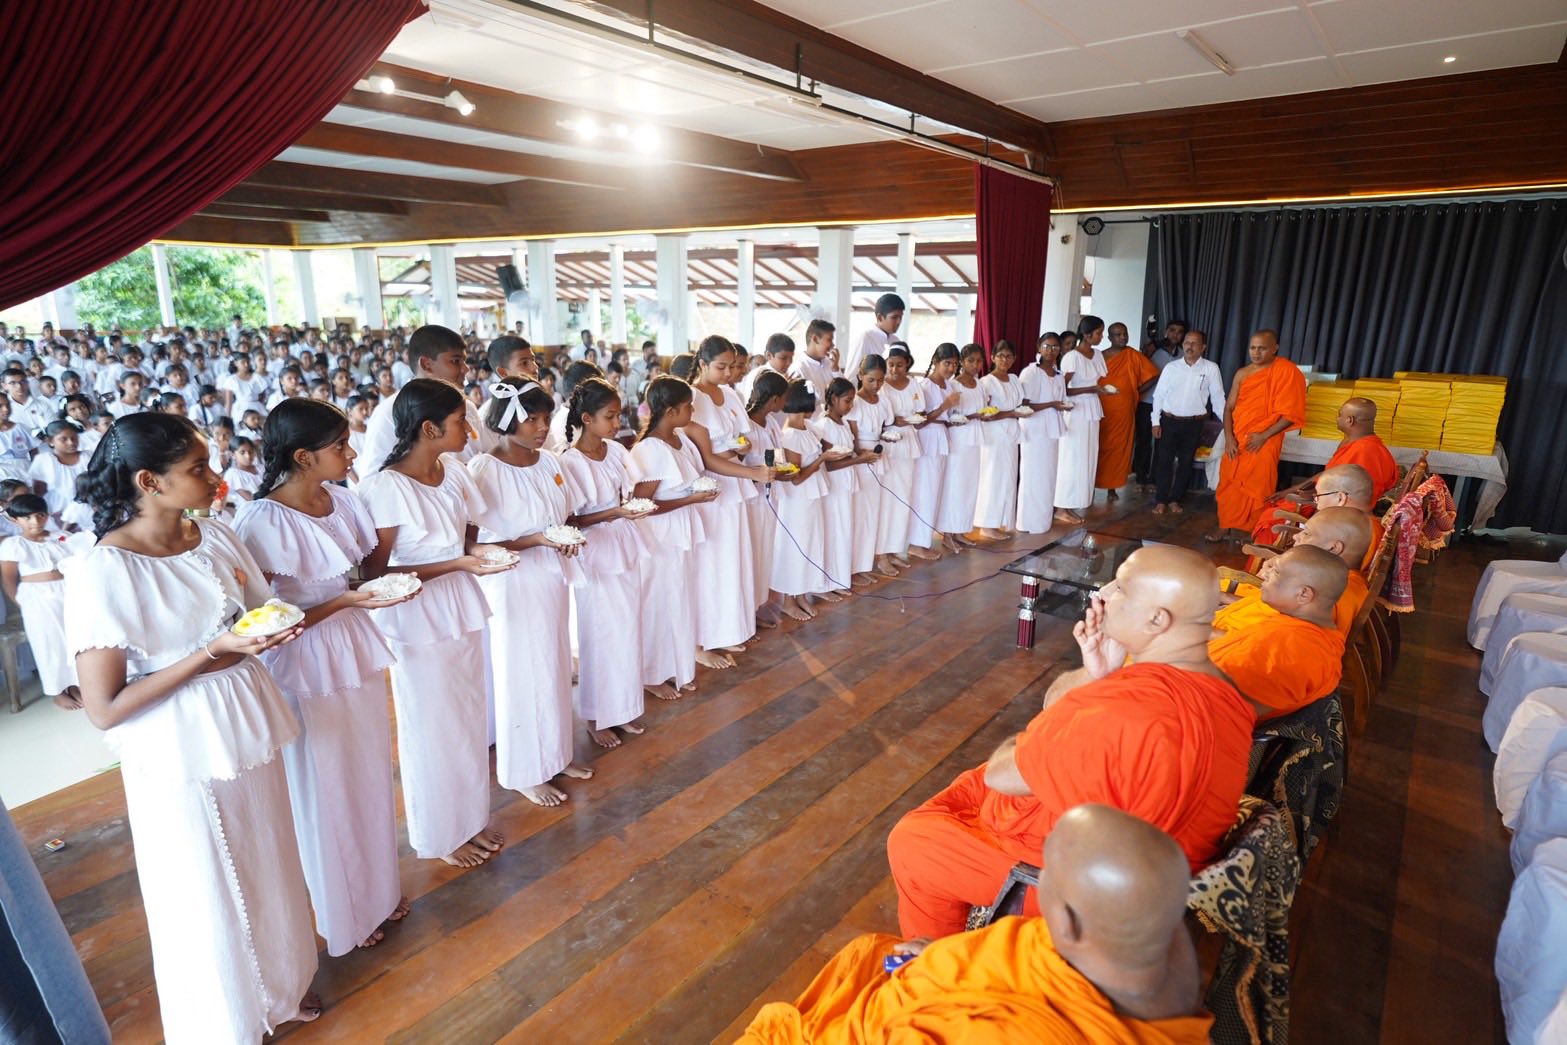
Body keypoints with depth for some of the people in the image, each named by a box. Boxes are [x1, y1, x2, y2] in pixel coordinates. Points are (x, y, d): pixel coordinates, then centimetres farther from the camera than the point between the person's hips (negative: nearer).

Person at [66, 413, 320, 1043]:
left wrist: (269, 634, -10)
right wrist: (209, 654, -25)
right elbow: (104, 709, -19)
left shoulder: (215, 536, -3)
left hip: (247, 738, 6)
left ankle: (278, 987, 49)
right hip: (179, 761, -6)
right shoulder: (101, 570, -20)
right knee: (205, 901, 14)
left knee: (268, 871, 23)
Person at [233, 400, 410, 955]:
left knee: (371, 776, 18)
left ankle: (378, 887, 41)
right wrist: (346, 601, -25)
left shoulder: (343, 499, -1)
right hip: (304, 665, -6)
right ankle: (342, 910, 36)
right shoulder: (261, 520, -21)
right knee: (325, 791, 12)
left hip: (357, 651, 6)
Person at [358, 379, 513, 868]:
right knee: (432, 727, 11)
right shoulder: (386, 487, -21)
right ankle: (441, 834, 33)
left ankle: (471, 817, 39)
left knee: (469, 718, 18)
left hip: (461, 610, 6)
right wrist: (459, 564, -24)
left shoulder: (453, 469, 0)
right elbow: (375, 572, -19)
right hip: (418, 618, -6)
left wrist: (481, 549, -9)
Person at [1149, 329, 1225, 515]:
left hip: (1194, 424, 0)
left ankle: (1175, 499, 21)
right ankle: (1161, 500, 11)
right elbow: (1159, 395, 2)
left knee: (1186, 463, 8)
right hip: (1169, 421, 0)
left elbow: (1218, 397, 0)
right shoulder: (1171, 367, -1)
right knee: (1164, 461, 2)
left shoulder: (1211, 368, -4)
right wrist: (1155, 422, -2)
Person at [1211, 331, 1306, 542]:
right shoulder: (1242, 373, 6)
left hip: (1264, 442, -4)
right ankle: (1225, 525, 19)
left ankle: (1249, 530, 14)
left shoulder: (1288, 372, -8)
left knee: (1256, 487, 1)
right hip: (1236, 440, 4)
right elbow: (1229, 407, 8)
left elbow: (1290, 414, -10)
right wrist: (1229, 437, -5)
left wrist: (1264, 436, -15)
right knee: (1228, 484, 7)